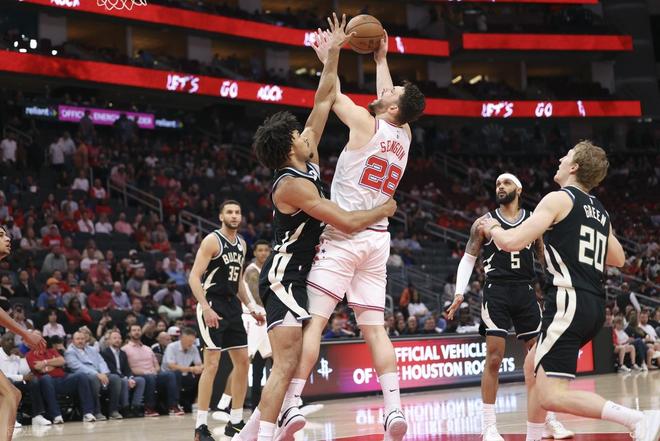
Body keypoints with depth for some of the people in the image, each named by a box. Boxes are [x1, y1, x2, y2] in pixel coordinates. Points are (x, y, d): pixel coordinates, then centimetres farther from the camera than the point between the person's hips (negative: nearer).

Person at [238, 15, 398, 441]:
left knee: (293, 360, 14)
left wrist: (334, 53, 8)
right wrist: (385, 210, -4)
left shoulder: (309, 161, 8)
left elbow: (324, 100, 11)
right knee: (287, 363, -16)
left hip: (295, 274, 10)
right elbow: (348, 222, -21)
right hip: (285, 275, -10)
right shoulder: (293, 184, -18)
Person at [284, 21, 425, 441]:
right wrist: (381, 58, 42)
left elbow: (333, 95, 10)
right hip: (378, 238, 6)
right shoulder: (404, 135, 12)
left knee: (313, 319, -9)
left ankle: (291, 403, -16)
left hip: (345, 233, -6)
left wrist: (328, 57, 25)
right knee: (375, 327, 5)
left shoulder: (365, 122, -5)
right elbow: (388, 98, 32)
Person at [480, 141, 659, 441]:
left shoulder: (559, 199, -5)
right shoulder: (600, 211, 19)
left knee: (551, 396, -15)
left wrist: (492, 228, 9)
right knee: (534, 364, 28)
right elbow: (618, 259, 32)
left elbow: (512, 242, -12)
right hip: (595, 306, 9)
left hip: (570, 302, -9)